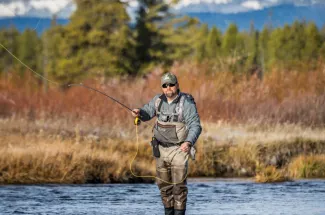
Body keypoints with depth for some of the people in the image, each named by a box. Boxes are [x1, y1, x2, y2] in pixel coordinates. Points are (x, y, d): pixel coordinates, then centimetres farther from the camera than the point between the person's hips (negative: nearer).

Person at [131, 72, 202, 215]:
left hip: (179, 149, -6)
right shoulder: (158, 100, 1)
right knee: (164, 184, 12)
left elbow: (195, 126, -21)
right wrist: (138, 112, -14)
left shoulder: (186, 103, -16)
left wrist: (189, 142, -39)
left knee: (179, 185, -7)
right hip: (161, 149, 6)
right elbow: (146, 113, 10)